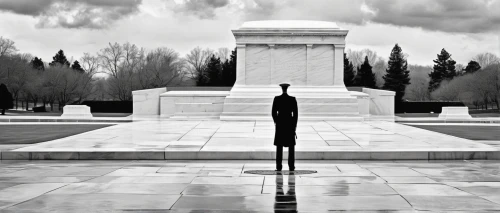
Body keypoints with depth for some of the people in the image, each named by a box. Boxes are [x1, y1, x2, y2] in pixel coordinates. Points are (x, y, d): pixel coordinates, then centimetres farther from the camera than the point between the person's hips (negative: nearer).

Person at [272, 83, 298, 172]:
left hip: (279, 124, 0)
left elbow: (273, 113, -3)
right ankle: (291, 167, 2)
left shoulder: (276, 99, -4)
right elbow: (295, 114, -4)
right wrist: (294, 126, 4)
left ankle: (279, 167, -1)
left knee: (279, 146, 5)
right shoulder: (293, 99, -4)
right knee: (291, 146, 7)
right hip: (290, 124, 0)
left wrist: (276, 123, 11)